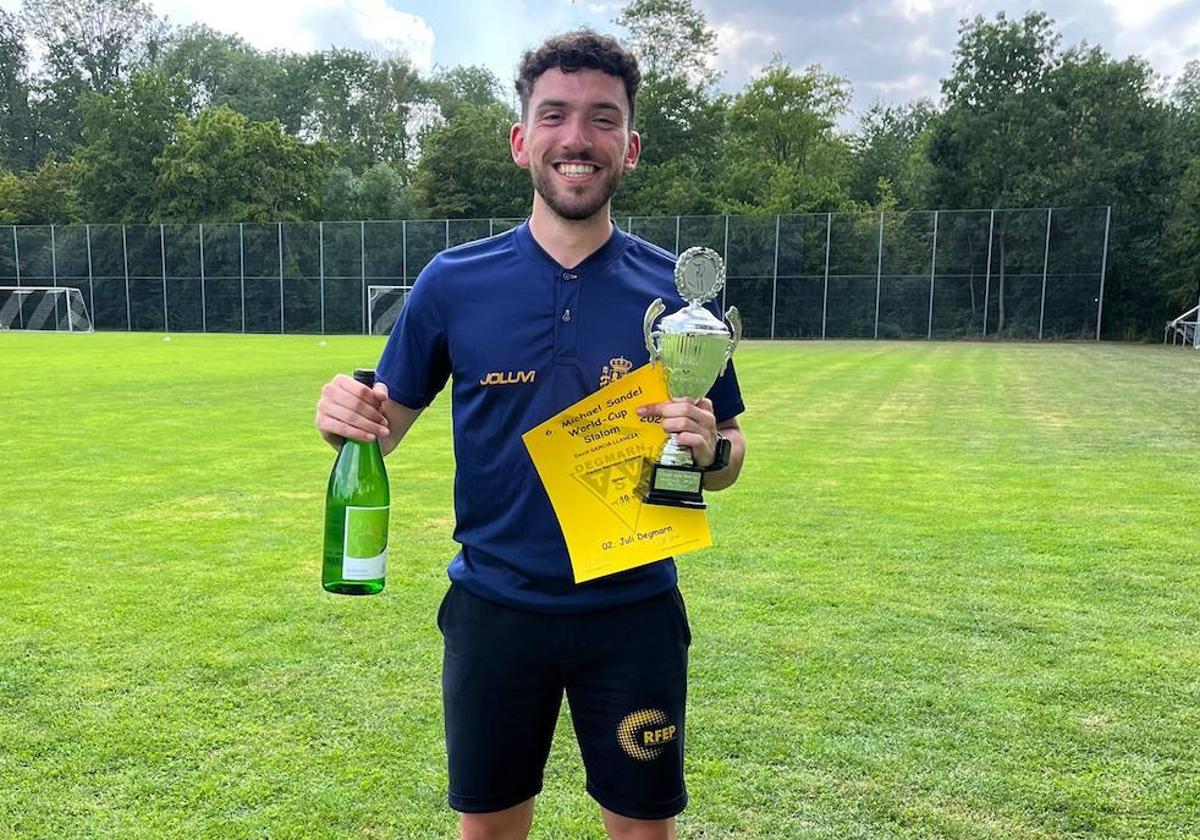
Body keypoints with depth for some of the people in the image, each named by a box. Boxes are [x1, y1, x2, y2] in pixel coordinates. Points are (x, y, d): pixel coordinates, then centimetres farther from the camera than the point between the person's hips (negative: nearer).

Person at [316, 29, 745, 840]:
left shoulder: (677, 289, -5)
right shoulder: (455, 280, -4)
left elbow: (730, 453, 3)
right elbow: (388, 426, 3)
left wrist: (708, 447, -20)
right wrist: (349, 418, -19)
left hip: (633, 611, 0)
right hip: (496, 608, 1)